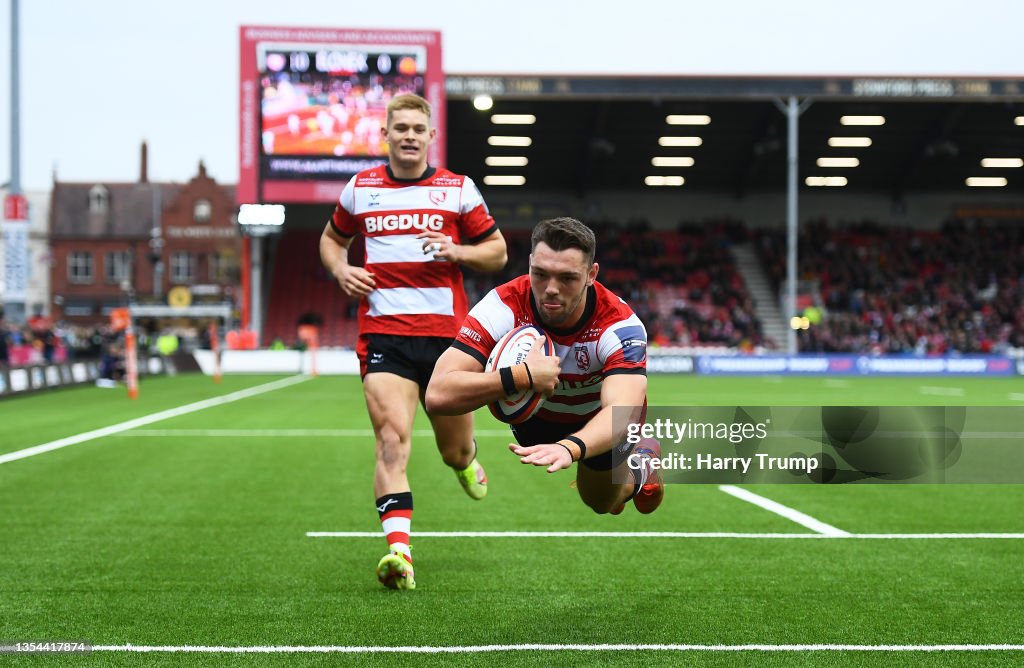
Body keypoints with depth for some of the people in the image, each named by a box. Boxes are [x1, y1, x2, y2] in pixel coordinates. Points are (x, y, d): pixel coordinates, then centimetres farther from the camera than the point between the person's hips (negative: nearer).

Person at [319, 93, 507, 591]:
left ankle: (466, 460, 50)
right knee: (392, 439, -19)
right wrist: (341, 270, 4)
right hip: (382, 332, 0)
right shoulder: (360, 189, 10)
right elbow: (332, 239, 26)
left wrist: (456, 251, -9)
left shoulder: (458, 189, 7)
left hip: (447, 331, 1)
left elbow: (497, 251, 11)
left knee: (454, 451, 12)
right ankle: (399, 550, -28)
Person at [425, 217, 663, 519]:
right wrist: (522, 377, -56)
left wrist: (569, 447, -76)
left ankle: (642, 459, 44)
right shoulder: (504, 306, -37)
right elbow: (438, 395, -46)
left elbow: (622, 412, -56)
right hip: (532, 412, 1)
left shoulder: (620, 325, -39)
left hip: (598, 417, -1)